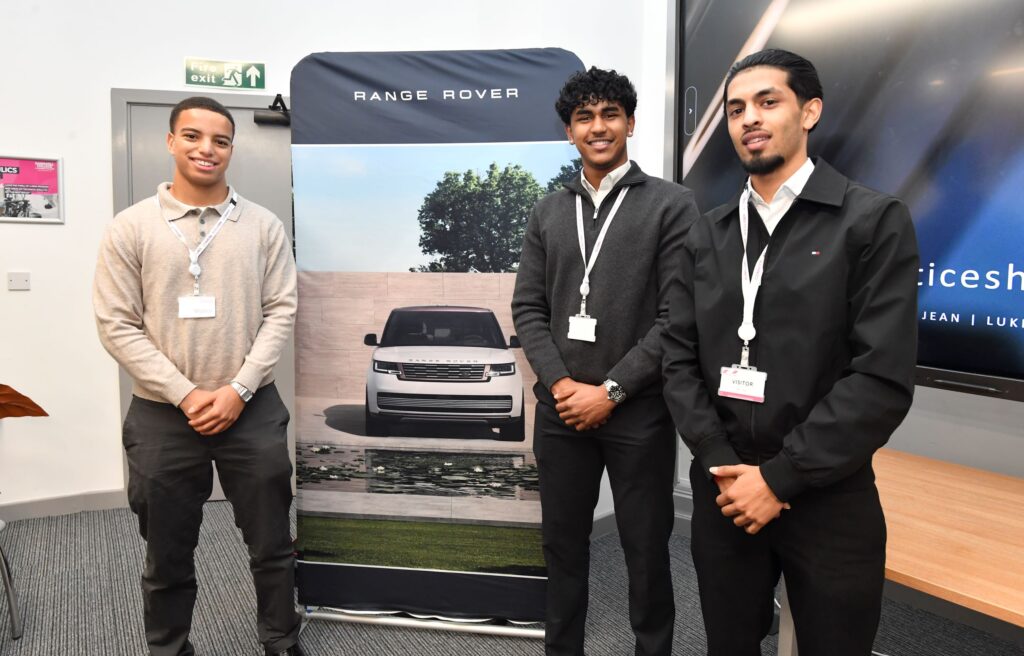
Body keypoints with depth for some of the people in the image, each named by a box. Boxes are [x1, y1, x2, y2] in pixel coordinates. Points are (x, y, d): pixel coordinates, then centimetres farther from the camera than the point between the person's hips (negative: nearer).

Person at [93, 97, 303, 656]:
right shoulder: (132, 228, -1)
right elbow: (117, 324, -4)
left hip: (252, 412, 1)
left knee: (272, 545, 11)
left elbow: (280, 312, -1)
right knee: (168, 556, 14)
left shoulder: (263, 227, 2)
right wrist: (186, 395, -11)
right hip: (162, 416, 0)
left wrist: (238, 390, -10)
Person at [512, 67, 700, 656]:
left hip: (638, 412, -3)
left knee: (646, 552, 10)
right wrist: (560, 383, -8)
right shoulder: (549, 212, 10)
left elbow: (679, 317, -10)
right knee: (564, 543, 16)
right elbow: (528, 308, 6)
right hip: (561, 409, 4)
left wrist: (610, 390, -13)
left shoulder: (672, 205, -4)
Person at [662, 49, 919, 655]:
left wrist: (780, 475, -15)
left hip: (828, 500, -3)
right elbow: (680, 360, 3)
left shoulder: (874, 220, -6)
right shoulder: (708, 235, 7)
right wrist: (722, 466, -10)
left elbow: (884, 378, -14)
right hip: (724, 492, 4)